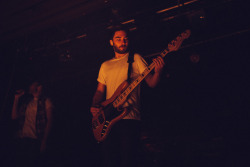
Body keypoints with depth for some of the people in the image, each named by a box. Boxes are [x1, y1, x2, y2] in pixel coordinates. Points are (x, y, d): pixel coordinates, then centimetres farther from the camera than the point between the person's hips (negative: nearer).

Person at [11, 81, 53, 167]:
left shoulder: (46, 101, 9)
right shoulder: (25, 101, 21)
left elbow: (49, 121, 1)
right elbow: (14, 117, 12)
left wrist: (44, 141, -8)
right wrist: (16, 99, 10)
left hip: (35, 140, -3)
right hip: (21, 139, 4)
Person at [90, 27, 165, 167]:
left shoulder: (135, 59, 8)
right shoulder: (106, 65, 20)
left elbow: (152, 83, -1)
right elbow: (100, 90, 21)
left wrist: (158, 71, -21)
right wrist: (94, 106, 3)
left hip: (129, 117, -4)